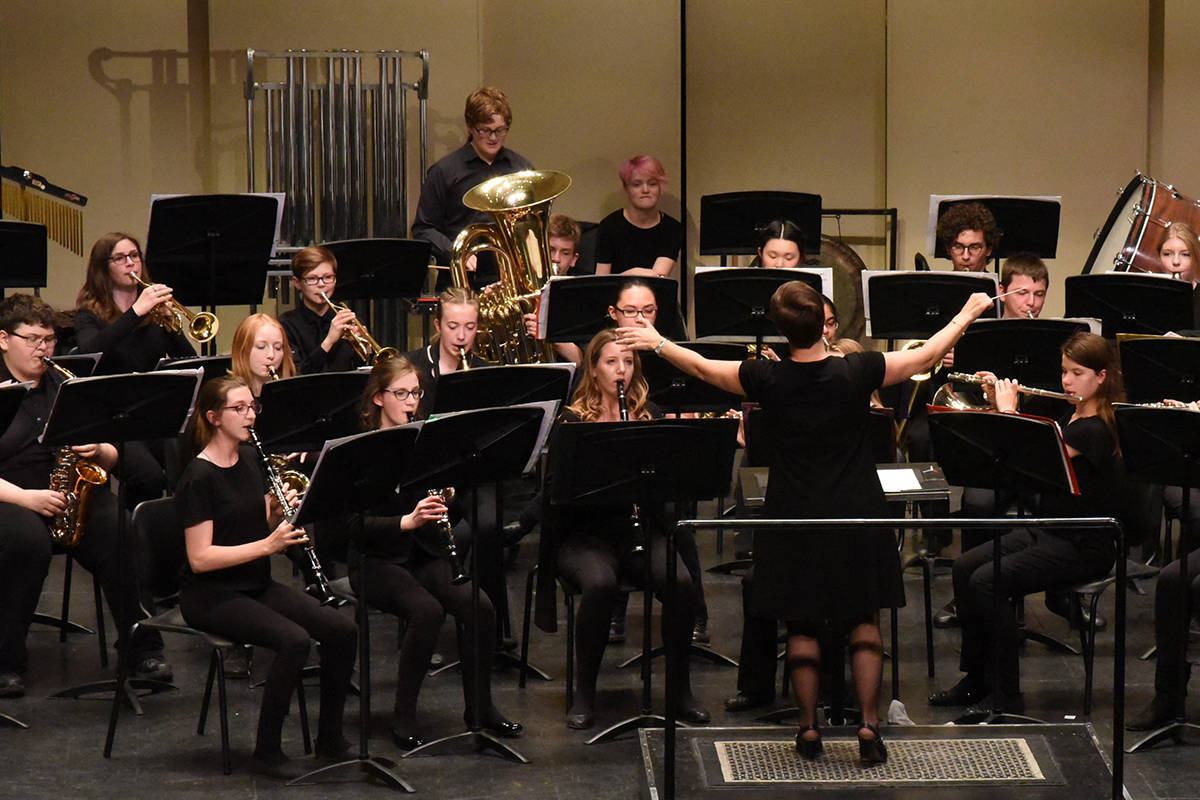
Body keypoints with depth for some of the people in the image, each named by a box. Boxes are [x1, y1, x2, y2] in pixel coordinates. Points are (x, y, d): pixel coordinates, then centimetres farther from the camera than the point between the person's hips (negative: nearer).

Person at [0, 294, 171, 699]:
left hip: (73, 495, 4)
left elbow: (112, 456, 16)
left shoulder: (66, 387, 16)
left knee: (118, 535, -26)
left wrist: (99, 450, -7)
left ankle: (141, 648, -17)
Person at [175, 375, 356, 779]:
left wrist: (281, 514, -7)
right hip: (211, 595, -8)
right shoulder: (199, 477, -15)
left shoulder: (250, 461, 9)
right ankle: (267, 753, -16)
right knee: (294, 640, -29)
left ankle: (330, 738, 3)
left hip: (256, 585, 8)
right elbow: (200, 558, -20)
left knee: (343, 630, -11)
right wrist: (267, 544, -25)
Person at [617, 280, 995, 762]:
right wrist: (967, 315, 15)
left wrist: (658, 343, 20)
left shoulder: (767, 380, -13)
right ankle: (869, 726, 3)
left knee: (802, 625, 12)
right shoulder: (857, 372, -14)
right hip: (856, 517, 0)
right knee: (863, 621, 10)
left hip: (794, 519, 0)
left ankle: (809, 727, 14)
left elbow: (701, 367, 3)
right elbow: (928, 356, -1)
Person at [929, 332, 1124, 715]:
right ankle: (975, 680, 3)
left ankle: (1008, 700, -16)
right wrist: (998, 403, 5)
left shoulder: (1096, 429, -18)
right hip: (1047, 533, 9)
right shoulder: (1071, 418, 12)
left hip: (1084, 549, -9)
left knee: (988, 580, -24)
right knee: (964, 567, -6)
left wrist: (1008, 410, -13)